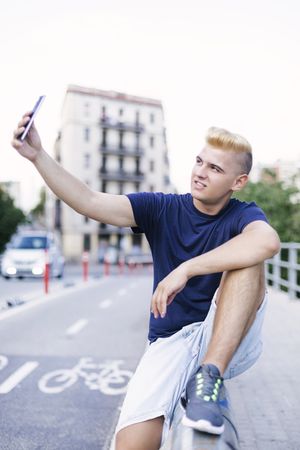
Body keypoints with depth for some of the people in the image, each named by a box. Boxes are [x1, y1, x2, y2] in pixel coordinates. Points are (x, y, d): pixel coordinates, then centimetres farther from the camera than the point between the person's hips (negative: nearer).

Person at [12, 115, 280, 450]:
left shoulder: (242, 215, -4)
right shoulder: (162, 208, 1)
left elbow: (267, 241, -30)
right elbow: (91, 203, -10)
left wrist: (186, 269, -35)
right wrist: (38, 155, -20)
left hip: (231, 344, 0)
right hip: (169, 343, 1)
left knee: (247, 259, -27)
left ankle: (210, 377, -24)